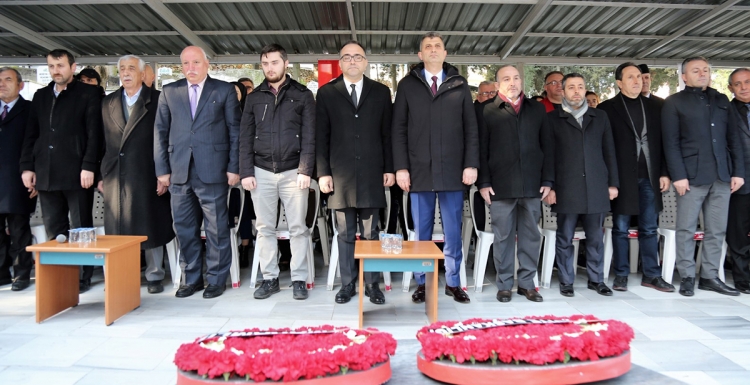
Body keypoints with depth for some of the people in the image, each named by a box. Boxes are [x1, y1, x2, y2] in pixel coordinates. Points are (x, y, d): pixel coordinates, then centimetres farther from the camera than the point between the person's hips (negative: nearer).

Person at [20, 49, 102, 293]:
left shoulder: (88, 94, 1)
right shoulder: (40, 96, 17)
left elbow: (94, 133, -7)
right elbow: (31, 134, 16)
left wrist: (89, 167, -14)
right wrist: (27, 166, 7)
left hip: (76, 172, -5)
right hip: (46, 173, 5)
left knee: (80, 228, 3)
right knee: (54, 230, 9)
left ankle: (83, 277, 11)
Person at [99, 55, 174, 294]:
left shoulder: (157, 100, 0)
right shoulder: (108, 102, 13)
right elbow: (104, 142, 12)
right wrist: (101, 175, 7)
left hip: (146, 175, -4)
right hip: (115, 176, 4)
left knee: (150, 227, 3)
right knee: (117, 229, 7)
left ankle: (154, 276, 15)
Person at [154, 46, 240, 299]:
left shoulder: (224, 91, 5)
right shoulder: (169, 92, 12)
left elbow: (235, 130, 2)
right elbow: (160, 131, 10)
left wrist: (234, 167, -4)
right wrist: (162, 169, 4)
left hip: (212, 171, -3)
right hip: (179, 171, 3)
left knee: (216, 228, 3)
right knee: (184, 228, 9)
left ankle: (216, 279, 16)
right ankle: (191, 278, 23)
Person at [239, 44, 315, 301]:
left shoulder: (302, 95, 4)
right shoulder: (254, 97, 11)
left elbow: (309, 136, -2)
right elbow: (246, 138, 8)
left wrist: (305, 170, -11)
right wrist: (246, 171, -1)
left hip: (293, 171, -2)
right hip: (262, 171, 3)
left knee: (298, 228, 1)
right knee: (264, 228, 6)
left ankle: (299, 279, 11)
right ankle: (269, 278, 16)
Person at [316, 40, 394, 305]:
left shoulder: (381, 92, 9)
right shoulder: (327, 93, 7)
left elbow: (387, 134, 8)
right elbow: (321, 137, 4)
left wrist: (389, 169, 2)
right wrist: (323, 172, -3)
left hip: (372, 174, 0)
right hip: (340, 174, 0)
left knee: (370, 233, 6)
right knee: (345, 234, 7)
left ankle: (372, 284, 16)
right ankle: (347, 284, 17)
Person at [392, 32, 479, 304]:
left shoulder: (459, 85, 9)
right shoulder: (407, 85, 7)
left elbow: (471, 128, 6)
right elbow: (399, 129, 4)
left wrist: (471, 164, -3)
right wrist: (401, 167, -4)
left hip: (452, 171, 1)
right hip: (419, 171, 0)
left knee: (453, 231, 6)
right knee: (422, 232, 7)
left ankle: (453, 283, 19)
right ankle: (421, 283, 18)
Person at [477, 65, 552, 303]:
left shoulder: (537, 109, 13)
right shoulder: (488, 112, 5)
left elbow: (546, 146, 11)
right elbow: (482, 150, 1)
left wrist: (547, 180, 4)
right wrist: (483, 182, -6)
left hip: (532, 184, 3)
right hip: (500, 185, -2)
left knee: (531, 235, 7)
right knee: (503, 237, 3)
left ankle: (527, 283, 19)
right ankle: (504, 285, 14)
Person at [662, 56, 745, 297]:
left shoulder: (722, 100, 17)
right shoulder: (674, 103, 3)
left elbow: (734, 138, 14)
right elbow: (671, 143, -5)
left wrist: (738, 171, 5)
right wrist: (678, 175, -12)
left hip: (722, 176, 5)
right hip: (692, 176, -4)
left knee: (717, 230, 7)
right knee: (686, 229, -1)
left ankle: (710, 276, 15)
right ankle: (687, 277, 8)